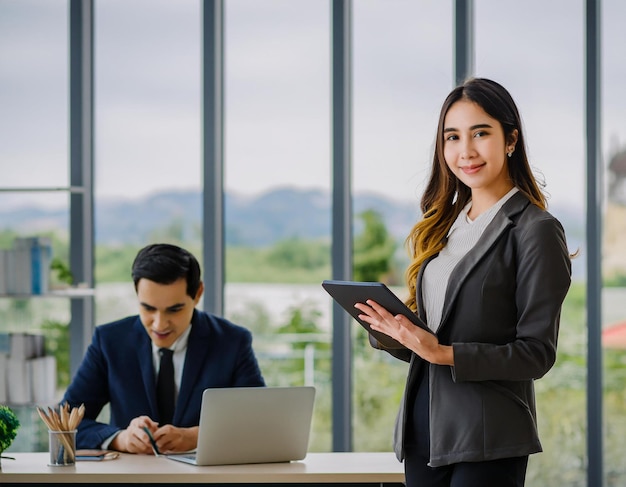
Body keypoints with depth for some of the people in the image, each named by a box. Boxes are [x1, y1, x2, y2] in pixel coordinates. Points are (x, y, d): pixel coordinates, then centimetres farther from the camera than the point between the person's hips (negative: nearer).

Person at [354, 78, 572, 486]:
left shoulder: (535, 230, -7)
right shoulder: (443, 227, 14)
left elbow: (537, 353, -12)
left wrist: (445, 354, -20)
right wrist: (389, 330, -3)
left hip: (488, 439, -6)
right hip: (423, 431, 6)